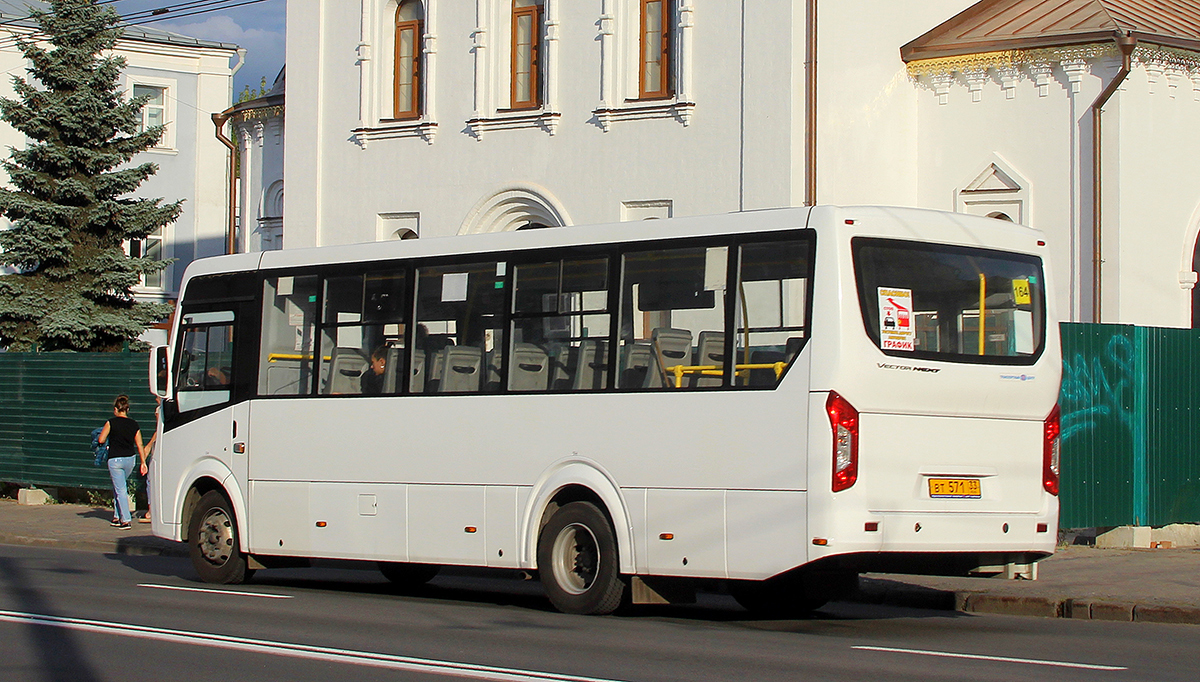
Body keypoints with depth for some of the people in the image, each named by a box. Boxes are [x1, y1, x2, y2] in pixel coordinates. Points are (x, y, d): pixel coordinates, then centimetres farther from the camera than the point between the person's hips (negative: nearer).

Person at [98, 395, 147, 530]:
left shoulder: (111, 423, -9)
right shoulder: (133, 425, 3)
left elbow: (101, 440, -7)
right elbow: (140, 445, 2)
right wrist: (143, 462, 6)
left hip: (115, 460, -5)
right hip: (130, 459, 5)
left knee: (120, 490, -2)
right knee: (119, 487, 22)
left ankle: (126, 520, -8)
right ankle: (117, 517, 24)